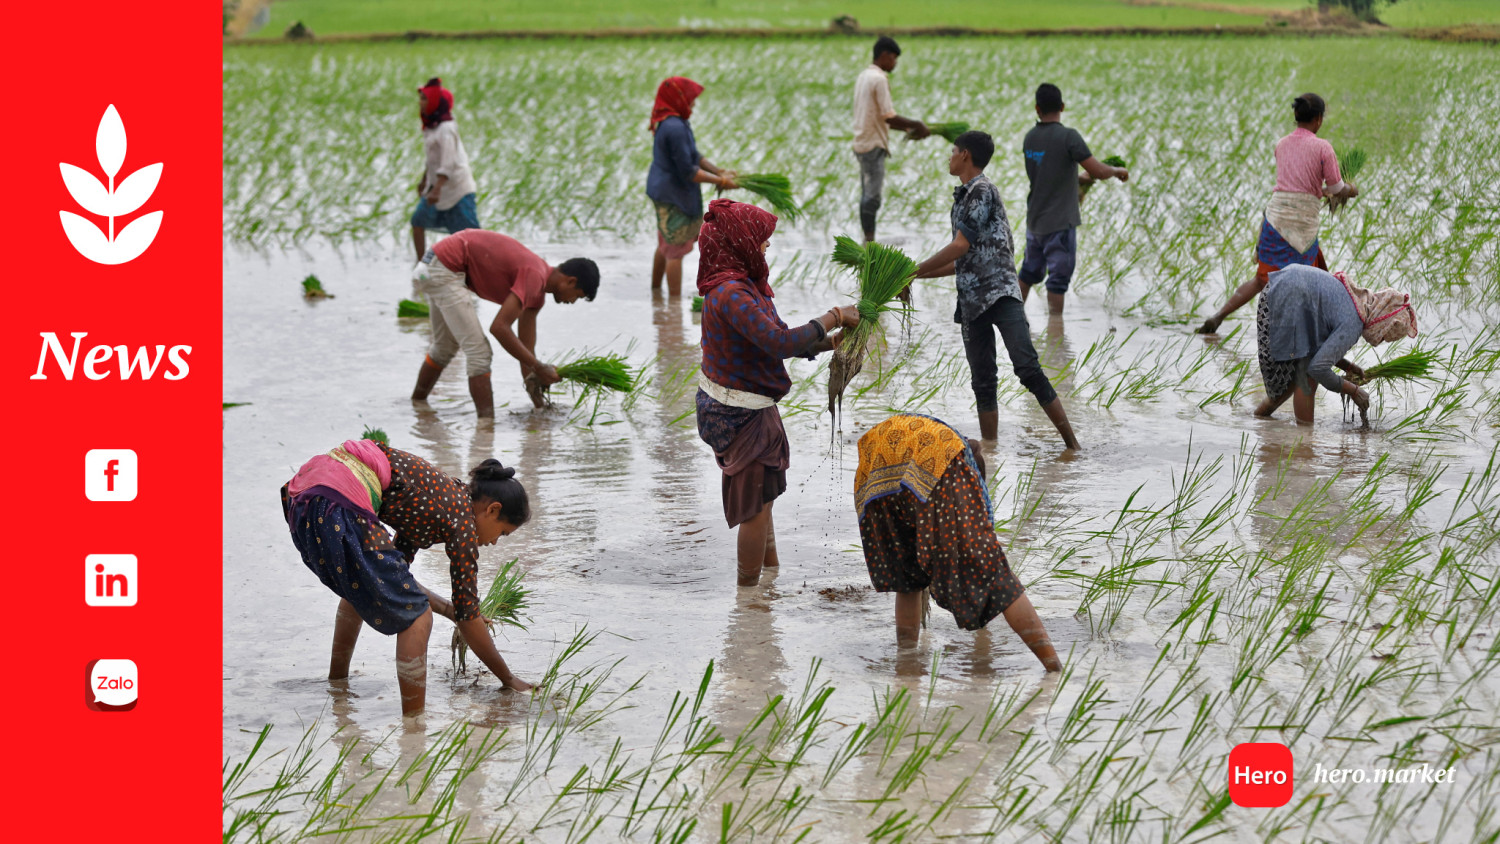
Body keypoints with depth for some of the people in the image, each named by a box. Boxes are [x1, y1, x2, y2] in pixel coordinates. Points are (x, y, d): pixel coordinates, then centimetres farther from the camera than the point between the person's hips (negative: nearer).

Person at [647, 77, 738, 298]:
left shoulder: (666, 122, 7)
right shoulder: (675, 128, -26)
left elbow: (693, 156, 13)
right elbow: (688, 171, -24)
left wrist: (719, 171, 3)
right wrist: (721, 182, -16)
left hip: (661, 190, 11)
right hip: (674, 196, -11)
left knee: (665, 244, 24)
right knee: (676, 249, -2)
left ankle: (655, 290, 38)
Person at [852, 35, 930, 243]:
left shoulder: (864, 76, 16)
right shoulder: (879, 79, -14)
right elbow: (888, 116, -18)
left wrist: (906, 128, 16)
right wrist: (916, 125, -9)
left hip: (863, 142, 10)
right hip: (874, 144, -10)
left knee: (867, 194, 11)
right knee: (873, 196, -8)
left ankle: (867, 240, 13)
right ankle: (869, 241, -8)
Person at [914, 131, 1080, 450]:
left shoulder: (982, 192, -7)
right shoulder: (963, 198, 21)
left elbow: (959, 247, -13)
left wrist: (914, 270, -5)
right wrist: (917, 276, 26)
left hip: (1001, 293, -9)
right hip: (972, 301, 9)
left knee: (1028, 368, -19)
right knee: (983, 383, 7)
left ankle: (1072, 444, -20)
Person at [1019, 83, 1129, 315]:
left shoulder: (1030, 139, 4)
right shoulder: (1068, 136, -17)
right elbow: (1098, 171, -16)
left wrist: (1081, 179, 26)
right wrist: (1117, 170, 4)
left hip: (1034, 220, 6)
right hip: (1060, 223, -6)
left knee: (1029, 272, 19)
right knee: (1058, 278, 0)